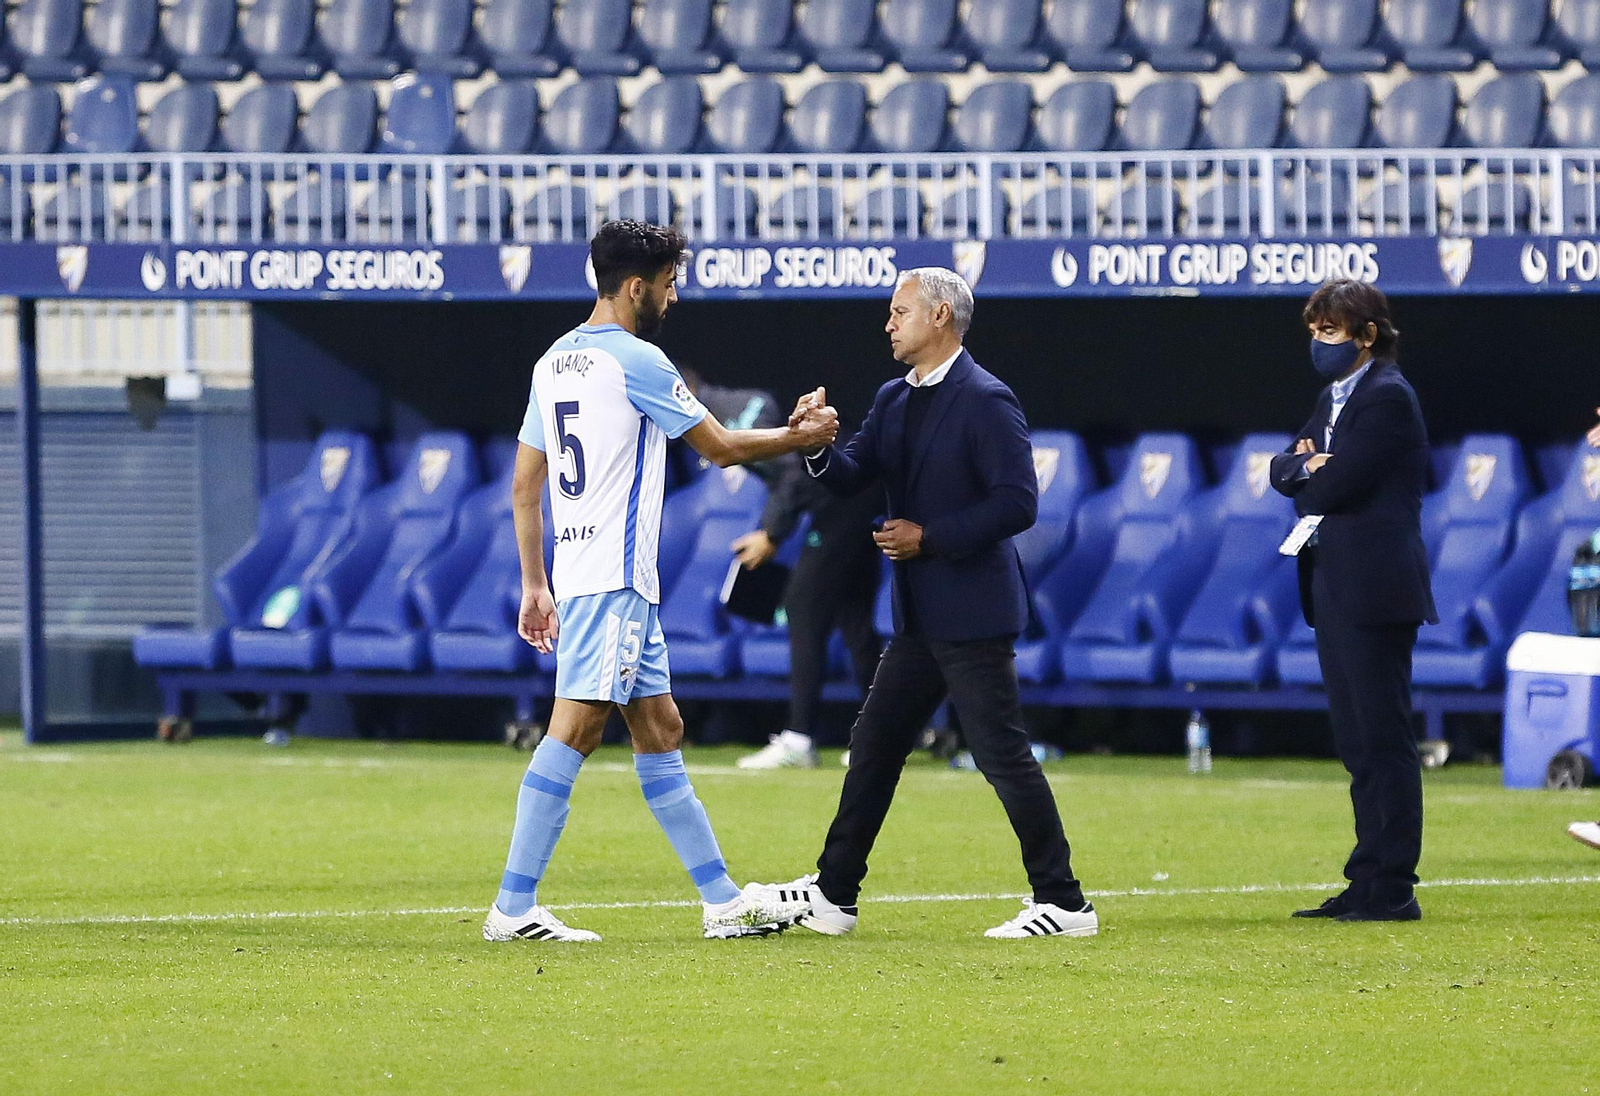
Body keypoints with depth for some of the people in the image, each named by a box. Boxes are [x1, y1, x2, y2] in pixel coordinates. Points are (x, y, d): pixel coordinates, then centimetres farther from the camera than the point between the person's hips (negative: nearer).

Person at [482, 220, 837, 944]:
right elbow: (722, 447, -3)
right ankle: (514, 907, -15)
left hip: (581, 575, 10)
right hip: (615, 578, -10)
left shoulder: (554, 362, 14)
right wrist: (800, 436, 14)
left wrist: (535, 584, 21)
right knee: (575, 728, -11)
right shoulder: (635, 361, -11)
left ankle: (722, 901, 15)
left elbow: (524, 486, 17)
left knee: (659, 733, 11)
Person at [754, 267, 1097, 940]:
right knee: (873, 746, 11)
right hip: (922, 618, 9)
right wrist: (818, 445, -12)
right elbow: (853, 476, 9)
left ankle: (1063, 905, -2)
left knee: (1003, 754, -7)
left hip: (972, 615, -9)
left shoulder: (986, 402, -13)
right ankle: (833, 894, 18)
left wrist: (930, 537, -19)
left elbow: (1018, 502, -19)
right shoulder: (895, 400, 13)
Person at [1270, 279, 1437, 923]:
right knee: (1358, 745, 11)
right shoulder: (1335, 397, 19)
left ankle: (1392, 888, -7)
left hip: (1374, 592, -10)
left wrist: (1308, 479, 2)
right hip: (1334, 589, 10)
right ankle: (1368, 883, 15)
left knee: (1383, 741, -8)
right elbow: (1284, 470, 13)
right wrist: (1308, 466, -8)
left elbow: (1337, 485, -19)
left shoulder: (1387, 398, -11)